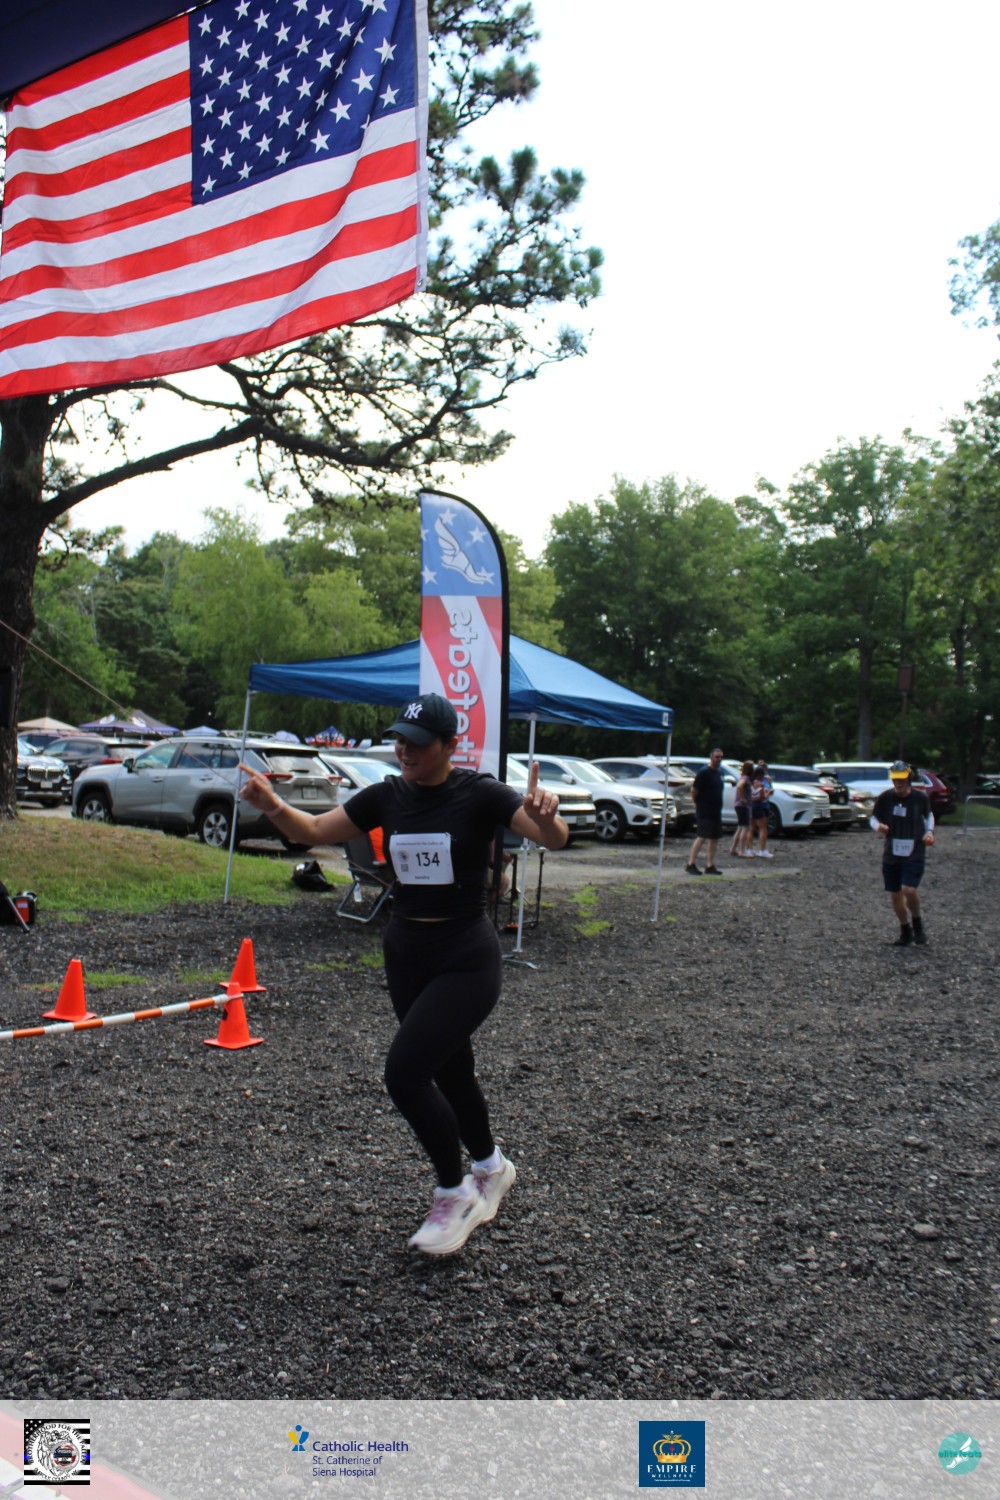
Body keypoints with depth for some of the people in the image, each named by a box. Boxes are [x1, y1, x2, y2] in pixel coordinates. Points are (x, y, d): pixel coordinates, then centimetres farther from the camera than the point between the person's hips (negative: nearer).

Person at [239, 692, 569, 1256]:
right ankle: (492, 1167, 45)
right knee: (451, 1074, 19)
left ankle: (456, 1194, 8)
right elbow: (314, 830, 5)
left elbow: (553, 838, -23)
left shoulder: (479, 793, -13)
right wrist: (274, 806, -15)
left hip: (466, 960, -6)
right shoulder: (387, 796, 2)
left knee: (404, 1072, -15)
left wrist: (546, 817, -48)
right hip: (405, 955, 6)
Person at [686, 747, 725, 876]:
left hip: (716, 811, 8)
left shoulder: (719, 773, 14)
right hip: (704, 812, -8)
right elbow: (694, 789, -13)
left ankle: (710, 866, 13)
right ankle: (691, 864, -4)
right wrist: (698, 803, -4)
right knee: (701, 837, -9)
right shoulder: (704, 772, -12)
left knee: (714, 838, 8)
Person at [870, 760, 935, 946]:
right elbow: (873, 818, 6)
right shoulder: (885, 798, -4)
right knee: (895, 895, 6)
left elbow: (928, 815, 17)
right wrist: (878, 826, -16)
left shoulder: (921, 797, -2)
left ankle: (917, 924, 9)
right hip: (891, 854, 2)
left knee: (909, 890, -18)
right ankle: (906, 932, 25)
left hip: (914, 854, -2)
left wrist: (929, 831, 0)